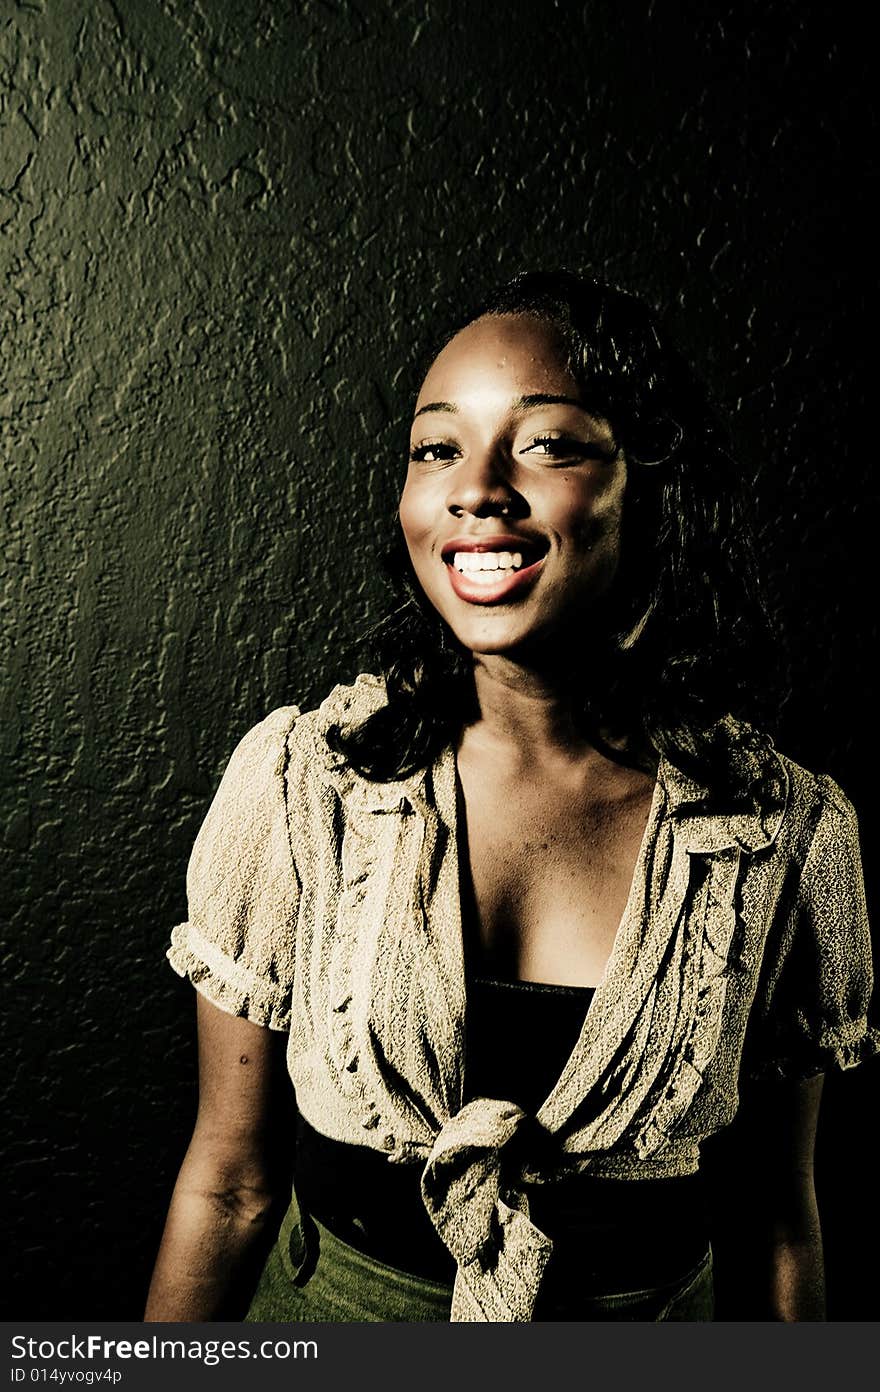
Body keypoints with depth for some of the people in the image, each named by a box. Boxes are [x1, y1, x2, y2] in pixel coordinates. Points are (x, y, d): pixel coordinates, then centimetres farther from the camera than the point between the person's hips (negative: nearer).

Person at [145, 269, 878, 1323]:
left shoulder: (792, 833, -16)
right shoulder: (297, 780, -19)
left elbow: (781, 1209, -3)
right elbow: (228, 1183, -9)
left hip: (653, 1313, 1)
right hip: (332, 1300, 0)